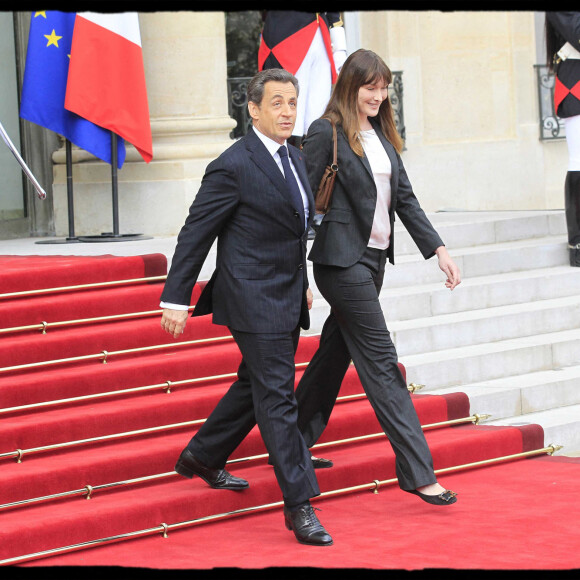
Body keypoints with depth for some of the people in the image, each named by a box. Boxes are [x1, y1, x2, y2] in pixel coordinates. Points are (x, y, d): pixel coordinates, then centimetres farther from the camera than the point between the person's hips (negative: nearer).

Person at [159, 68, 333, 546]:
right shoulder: (234, 167, -15)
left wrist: (302, 284, 25)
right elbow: (195, 234, -12)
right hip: (254, 300, -9)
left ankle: (202, 458, 38)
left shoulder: (294, 158, 11)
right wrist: (176, 299, -12)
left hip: (287, 298, 9)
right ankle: (299, 505, -6)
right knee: (277, 397, -8)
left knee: (256, 386, 19)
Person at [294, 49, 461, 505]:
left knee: (335, 353, 15)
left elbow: (404, 198, 12)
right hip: (342, 258, -8)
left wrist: (438, 249, 4)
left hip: (374, 258, 8)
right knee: (381, 362, -8)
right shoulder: (326, 133, -10)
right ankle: (417, 471, -9)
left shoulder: (382, 135, 12)